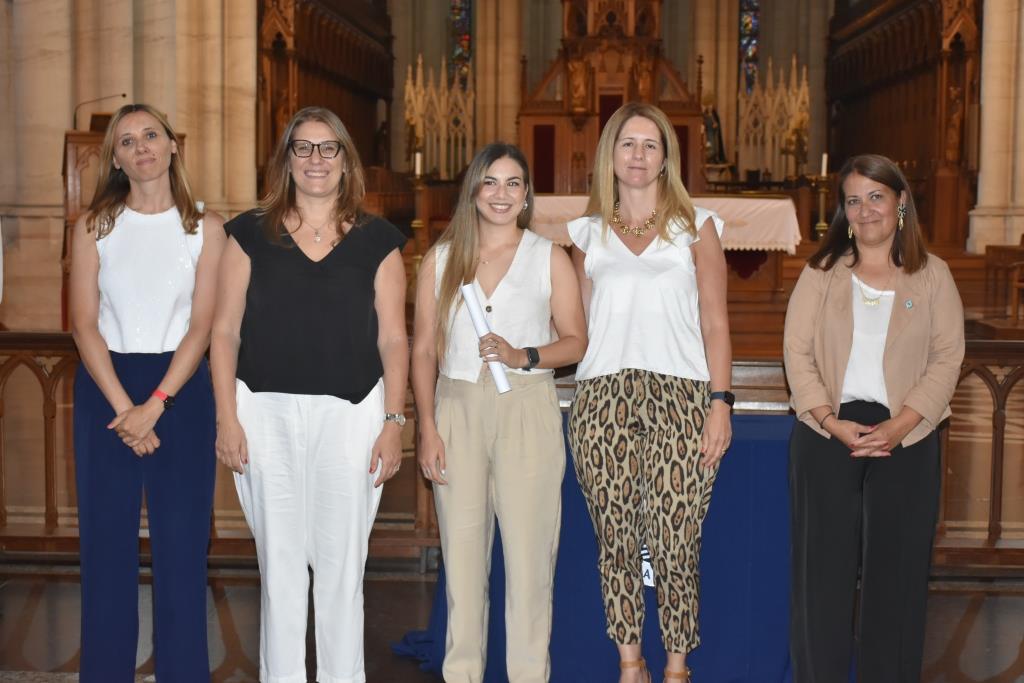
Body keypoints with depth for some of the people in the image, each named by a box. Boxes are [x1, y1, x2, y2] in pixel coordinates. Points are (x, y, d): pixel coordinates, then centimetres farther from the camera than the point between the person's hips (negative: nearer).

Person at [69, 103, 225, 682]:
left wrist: (154, 405, -14)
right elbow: (85, 323, -2)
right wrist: (123, 407, -13)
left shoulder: (205, 227, 3)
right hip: (105, 389, 1)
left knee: (182, 541, 1)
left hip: (181, 389, -1)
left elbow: (202, 325, -4)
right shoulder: (94, 227, 5)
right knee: (107, 539, 4)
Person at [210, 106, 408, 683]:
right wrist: (227, 418, -2)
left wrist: (393, 422, -2)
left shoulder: (376, 240, 7)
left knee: (342, 561, 4)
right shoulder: (252, 234, 7)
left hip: (350, 413, 0)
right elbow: (226, 331, 5)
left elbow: (393, 339, 5)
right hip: (266, 411, 1)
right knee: (279, 561, 5)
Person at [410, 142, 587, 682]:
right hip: (458, 410, 2)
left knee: (529, 551, -3)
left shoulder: (550, 258, 6)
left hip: (527, 410, -1)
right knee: (461, 551, 4)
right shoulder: (440, 259, 10)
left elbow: (576, 341, 4)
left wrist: (523, 357, -14)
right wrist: (427, 427, -1)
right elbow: (424, 349, 7)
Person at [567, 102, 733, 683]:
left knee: (676, 543, -6)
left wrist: (721, 403, -5)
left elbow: (716, 324, 5)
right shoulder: (588, 233, 16)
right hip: (603, 396, 2)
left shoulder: (696, 227, 10)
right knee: (615, 538, 3)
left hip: (680, 395, -2)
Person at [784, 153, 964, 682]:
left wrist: (895, 428, -14)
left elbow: (947, 359, -2)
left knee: (897, 564, 4)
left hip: (906, 437, 0)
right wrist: (833, 423, -14)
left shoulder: (931, 274, 5)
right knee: (822, 562, 3)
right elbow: (797, 352, -1)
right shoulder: (822, 271, 6)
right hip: (826, 433, 0)